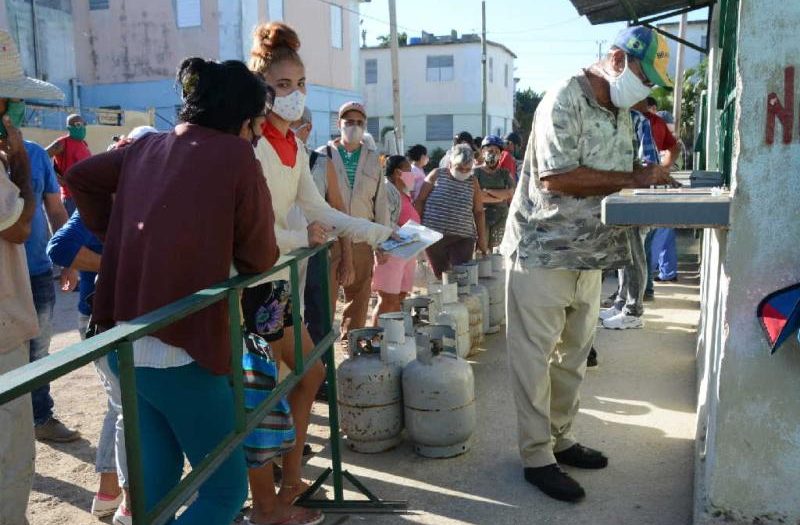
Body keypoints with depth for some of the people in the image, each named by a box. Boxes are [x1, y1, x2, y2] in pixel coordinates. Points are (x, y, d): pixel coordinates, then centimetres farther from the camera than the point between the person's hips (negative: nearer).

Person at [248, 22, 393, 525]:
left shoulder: (295, 147, 9)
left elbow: (318, 209, 10)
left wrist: (376, 232, 2)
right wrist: (304, 238, -12)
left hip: (275, 278, 9)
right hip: (247, 284, -9)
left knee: (310, 374, 17)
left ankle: (290, 480, 32)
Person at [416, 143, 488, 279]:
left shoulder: (473, 182, 7)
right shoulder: (436, 175, 2)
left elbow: (478, 212, 12)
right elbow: (420, 201, 4)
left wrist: (482, 238, 10)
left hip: (463, 238, 1)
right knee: (440, 277, 5)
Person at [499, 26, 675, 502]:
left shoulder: (621, 112, 13)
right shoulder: (564, 101, -15)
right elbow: (555, 177, -24)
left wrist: (649, 177, -2)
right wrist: (634, 179, -21)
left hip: (590, 253, 9)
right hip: (544, 251, -8)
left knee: (574, 354, 16)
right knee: (535, 356, 1)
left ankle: (560, 437, 30)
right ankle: (537, 456, 11)